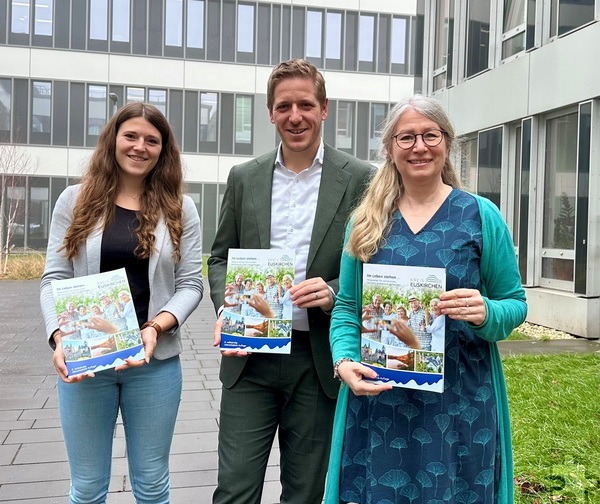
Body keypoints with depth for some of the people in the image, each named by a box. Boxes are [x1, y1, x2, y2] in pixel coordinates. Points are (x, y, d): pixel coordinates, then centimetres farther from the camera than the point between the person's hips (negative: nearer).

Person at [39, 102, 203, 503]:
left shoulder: (180, 209, 2)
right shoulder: (75, 201, 3)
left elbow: (190, 284, 0)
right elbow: (54, 279, 0)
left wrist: (156, 327, -17)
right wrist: (60, 337, -16)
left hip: (155, 361, 0)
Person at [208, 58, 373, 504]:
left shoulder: (359, 179, -1)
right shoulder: (244, 178, 7)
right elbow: (221, 257, 11)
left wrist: (334, 292, -18)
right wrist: (226, 309, -7)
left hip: (320, 360, -1)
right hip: (249, 356, 2)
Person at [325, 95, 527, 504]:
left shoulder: (481, 215, -1)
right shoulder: (367, 221, 5)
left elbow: (515, 303, 3)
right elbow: (347, 307, 6)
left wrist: (486, 314, -19)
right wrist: (345, 361, -11)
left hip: (459, 401, -1)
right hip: (377, 398, 2)